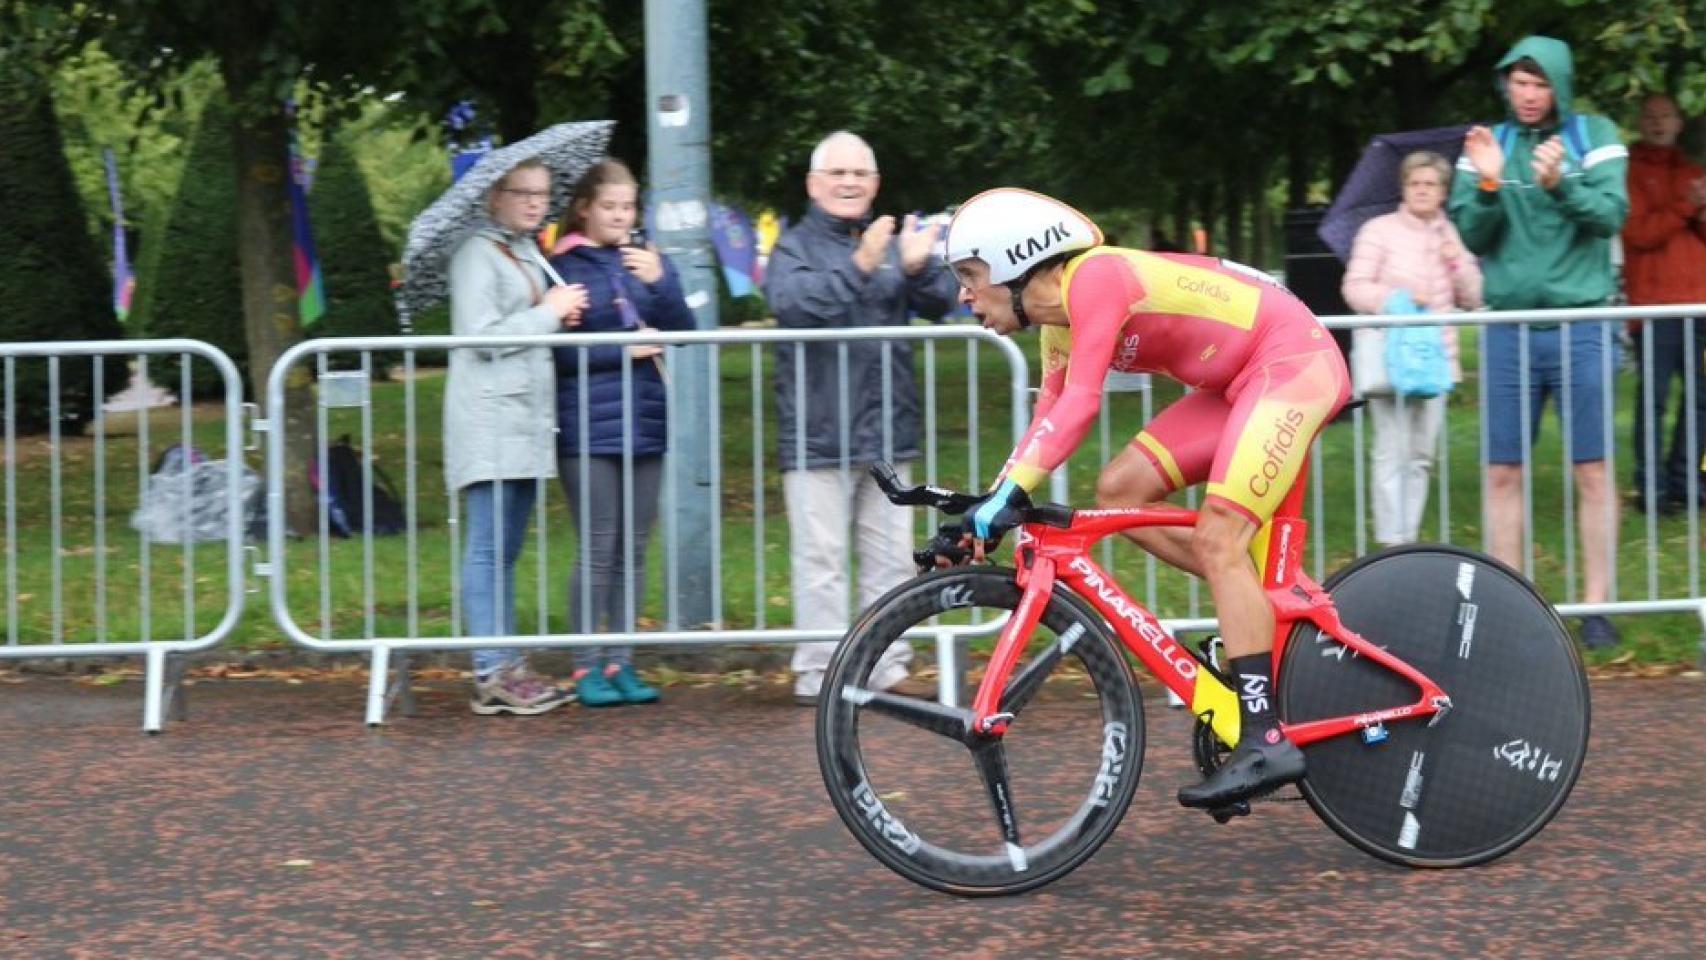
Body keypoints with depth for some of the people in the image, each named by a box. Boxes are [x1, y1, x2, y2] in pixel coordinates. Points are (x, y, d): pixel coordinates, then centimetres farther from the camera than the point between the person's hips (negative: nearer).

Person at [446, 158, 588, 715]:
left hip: (527, 418, 9)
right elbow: (481, 336, -17)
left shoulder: (530, 254, 21)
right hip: (489, 416, -9)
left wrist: (562, 317, 7)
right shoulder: (478, 255, -7)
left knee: (506, 549, 11)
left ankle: (508, 666, 13)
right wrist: (548, 313, -11)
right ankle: (492, 674, -11)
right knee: (489, 546, -9)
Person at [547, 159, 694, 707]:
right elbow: (558, 348, -11)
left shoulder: (647, 259, 12)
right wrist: (626, 349, -12)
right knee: (597, 550, -5)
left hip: (644, 423, 5)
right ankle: (587, 667, 1)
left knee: (633, 552, 6)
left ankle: (621, 662, 12)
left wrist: (659, 283, -12)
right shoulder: (564, 267, -3)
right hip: (588, 429, -5)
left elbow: (683, 330, 3)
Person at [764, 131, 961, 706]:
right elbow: (792, 302, -20)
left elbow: (941, 303, 2)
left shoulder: (894, 243, 13)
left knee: (892, 559, 8)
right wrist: (859, 267, -31)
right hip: (817, 436, -5)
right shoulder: (795, 247, 0)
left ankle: (887, 667, 15)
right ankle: (818, 673, -1)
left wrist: (918, 268, -20)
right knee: (821, 560, -4)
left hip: (887, 433, 5)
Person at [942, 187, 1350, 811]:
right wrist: (986, 509, 0)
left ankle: (1266, 741, -20)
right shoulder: (1061, 324, 9)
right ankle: (1262, 609, 9)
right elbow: (1048, 420, 9)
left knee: (1216, 537, -18)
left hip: (1295, 362, -10)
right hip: (1242, 381, 10)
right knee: (1119, 490, 2)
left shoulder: (1094, 279, -20)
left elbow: (1079, 405, -29)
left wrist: (1009, 494, -33)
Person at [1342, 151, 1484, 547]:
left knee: (1421, 455, 5)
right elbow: (1354, 288, -3)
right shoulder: (1379, 231, 1)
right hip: (1387, 350, -5)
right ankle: (1390, 541, -11)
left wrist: (1457, 264, -3)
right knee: (1393, 452, -11)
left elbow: (1473, 299, 14)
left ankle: (1409, 537, 11)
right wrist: (1395, 298, -17)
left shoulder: (1451, 236, 14)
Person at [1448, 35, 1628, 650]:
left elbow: (1611, 214, -9)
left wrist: (1559, 185, -26)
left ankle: (1596, 605, 4)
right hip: (1509, 329, 2)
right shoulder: (1488, 146, 8)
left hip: (1581, 324, -2)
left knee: (1592, 471, -1)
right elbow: (1471, 236, 1)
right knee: (1503, 473, 2)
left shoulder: (1594, 137, 3)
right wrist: (1488, 185, -17)